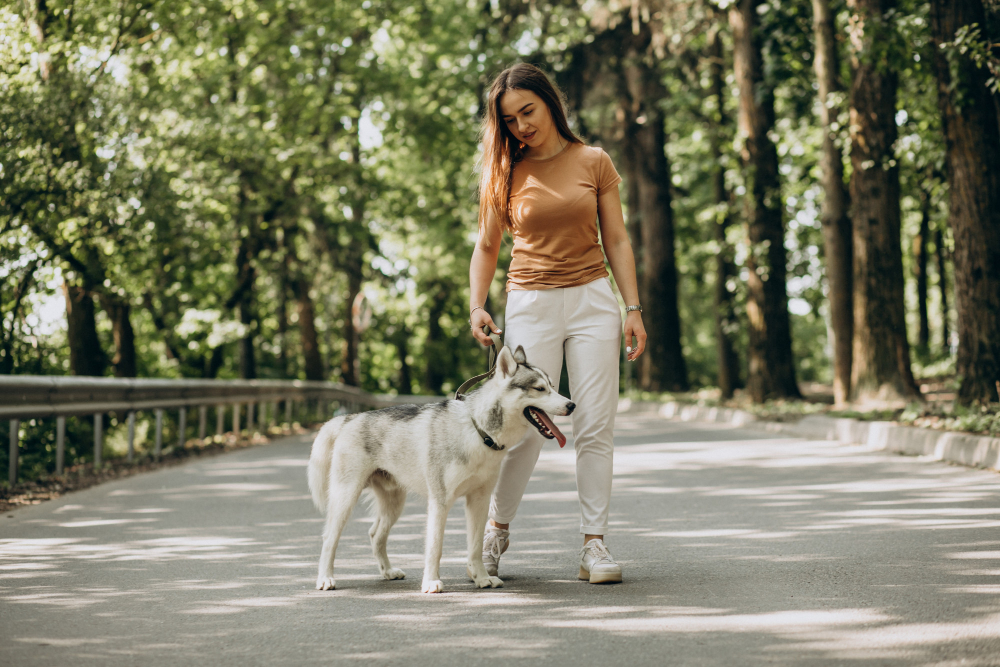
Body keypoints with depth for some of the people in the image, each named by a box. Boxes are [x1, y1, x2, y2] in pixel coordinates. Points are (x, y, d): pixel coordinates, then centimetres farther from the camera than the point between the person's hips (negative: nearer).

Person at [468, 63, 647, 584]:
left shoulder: (593, 162, 4)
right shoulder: (506, 174, 4)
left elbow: (617, 241, 6)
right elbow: (487, 247, 11)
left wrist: (633, 309, 0)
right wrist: (476, 306, -3)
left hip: (593, 301, 1)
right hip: (531, 303, -1)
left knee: (595, 426, -1)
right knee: (526, 425, -5)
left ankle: (594, 544, 5)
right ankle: (496, 529, 17)